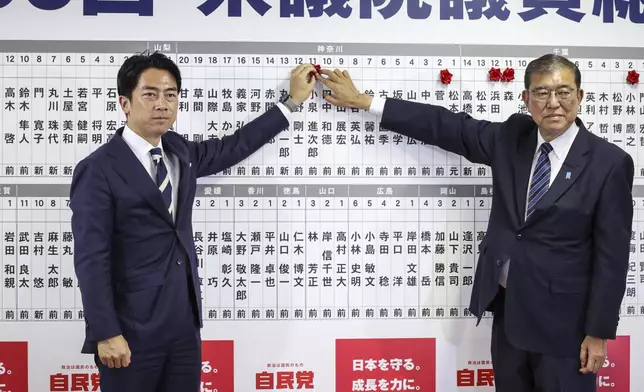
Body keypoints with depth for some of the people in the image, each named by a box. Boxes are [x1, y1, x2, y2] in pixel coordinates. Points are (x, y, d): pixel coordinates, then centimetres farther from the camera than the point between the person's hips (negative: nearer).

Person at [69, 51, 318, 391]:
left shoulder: (179, 151, 8)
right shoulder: (98, 170, -12)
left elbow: (235, 146, 20)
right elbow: (91, 260, -15)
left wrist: (292, 100, 23)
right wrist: (106, 334, -18)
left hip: (185, 323, 6)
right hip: (132, 329, -6)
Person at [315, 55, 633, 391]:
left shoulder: (609, 162, -10)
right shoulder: (512, 137, 1)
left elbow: (611, 256, -9)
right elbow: (447, 126, 3)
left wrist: (598, 331, -9)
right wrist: (362, 101, 4)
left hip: (562, 318, -4)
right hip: (507, 307, 4)